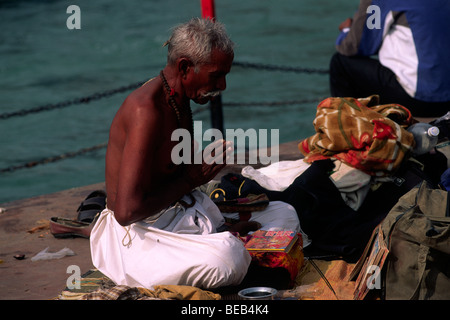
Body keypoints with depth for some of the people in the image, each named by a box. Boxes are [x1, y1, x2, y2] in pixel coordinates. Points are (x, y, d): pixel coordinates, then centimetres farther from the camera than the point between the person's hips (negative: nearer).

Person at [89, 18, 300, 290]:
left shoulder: (180, 99, 10)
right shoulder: (147, 110, -23)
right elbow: (127, 211, -28)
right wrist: (190, 180, -15)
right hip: (140, 235, -10)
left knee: (285, 214, 11)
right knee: (227, 258, -35)